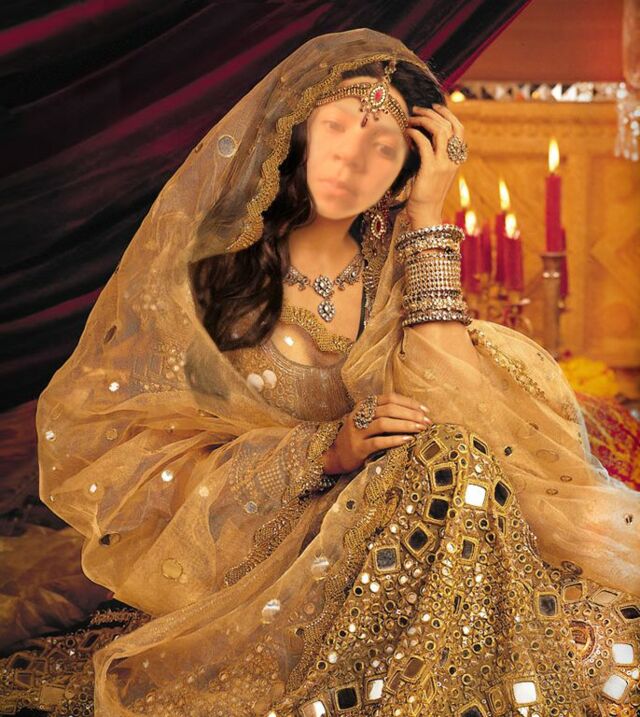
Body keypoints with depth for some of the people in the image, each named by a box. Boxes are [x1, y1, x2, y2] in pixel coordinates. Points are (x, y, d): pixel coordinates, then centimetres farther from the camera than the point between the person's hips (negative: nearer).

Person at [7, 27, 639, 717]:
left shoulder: (391, 270, 2)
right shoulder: (212, 251, -7)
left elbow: (455, 406, -13)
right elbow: (106, 439, -9)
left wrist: (426, 217, -11)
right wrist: (322, 449, -19)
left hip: (364, 516, 4)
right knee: (448, 469, -25)